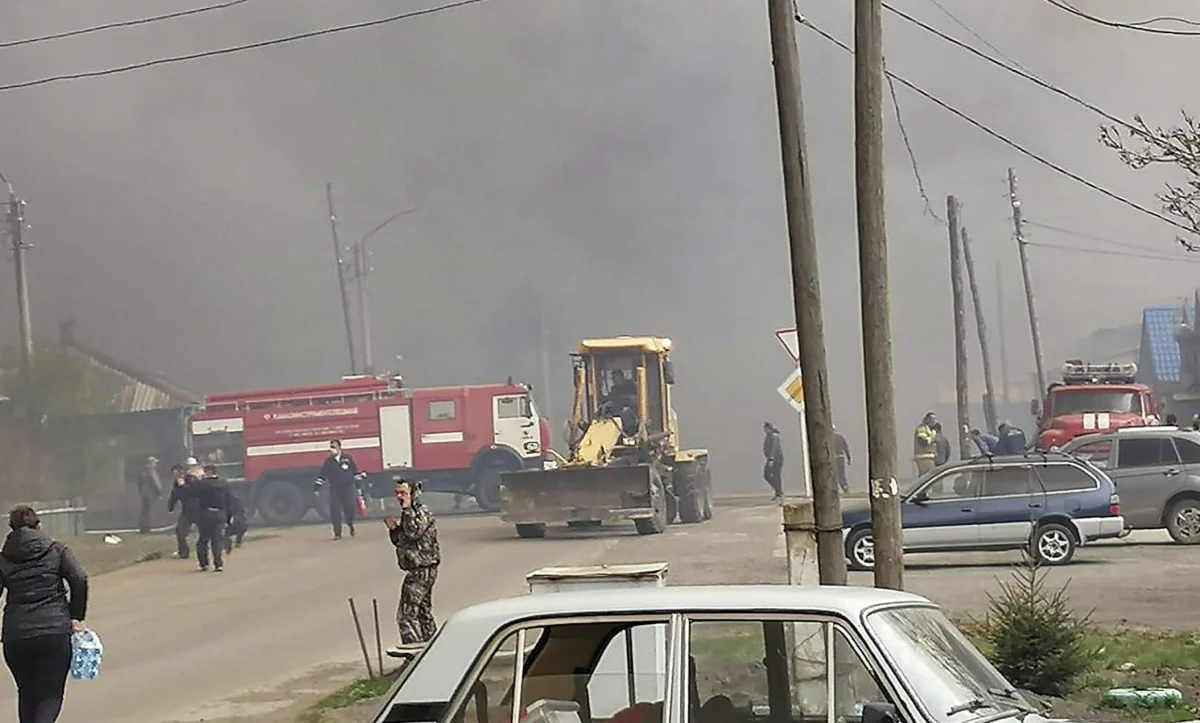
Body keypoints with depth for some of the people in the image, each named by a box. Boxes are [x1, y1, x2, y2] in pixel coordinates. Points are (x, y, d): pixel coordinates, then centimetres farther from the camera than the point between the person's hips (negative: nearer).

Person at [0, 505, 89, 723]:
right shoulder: (57, 551, 6)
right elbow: (79, 579, -6)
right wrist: (76, 617, 2)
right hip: (55, 631, -2)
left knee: (27, 695, 20)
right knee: (50, 696, 1)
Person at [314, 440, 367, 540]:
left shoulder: (348, 458, 2)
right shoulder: (328, 461, 4)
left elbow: (355, 471, 7)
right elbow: (322, 476, 7)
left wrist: (359, 484, 4)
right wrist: (316, 487, 2)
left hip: (348, 488, -1)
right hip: (334, 489, 1)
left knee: (351, 508, -5)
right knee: (335, 511, -8)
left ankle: (350, 524, 28)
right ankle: (337, 533, -1)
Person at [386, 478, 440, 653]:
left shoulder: (423, 513, -13)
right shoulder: (410, 514, 16)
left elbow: (413, 532, -29)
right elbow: (400, 541, 21)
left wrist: (407, 509, -22)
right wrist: (393, 528, 2)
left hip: (422, 570, -10)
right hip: (418, 570, 10)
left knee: (406, 613, -13)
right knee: (423, 612, 15)